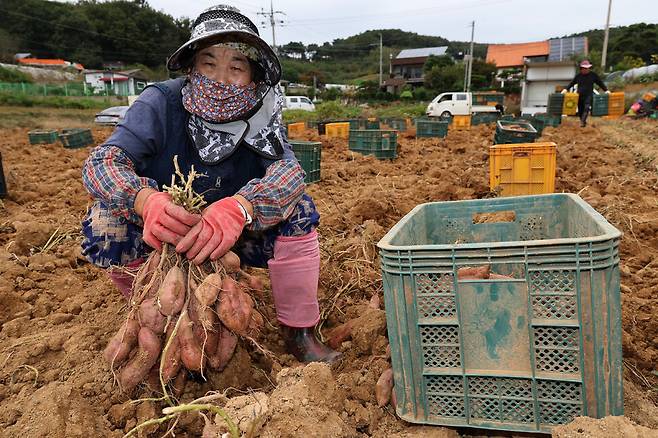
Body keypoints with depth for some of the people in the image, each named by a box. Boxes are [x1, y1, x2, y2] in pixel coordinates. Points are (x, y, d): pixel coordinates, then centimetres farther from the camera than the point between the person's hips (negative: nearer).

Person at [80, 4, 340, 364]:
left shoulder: (261, 117, -14)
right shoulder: (162, 102, -19)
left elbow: (289, 171, -31)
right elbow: (102, 161, -29)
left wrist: (240, 206, -54)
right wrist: (146, 200, -53)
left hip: (235, 238, 1)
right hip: (162, 238, -1)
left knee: (297, 209, -20)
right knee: (105, 219, -26)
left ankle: (299, 332, -8)